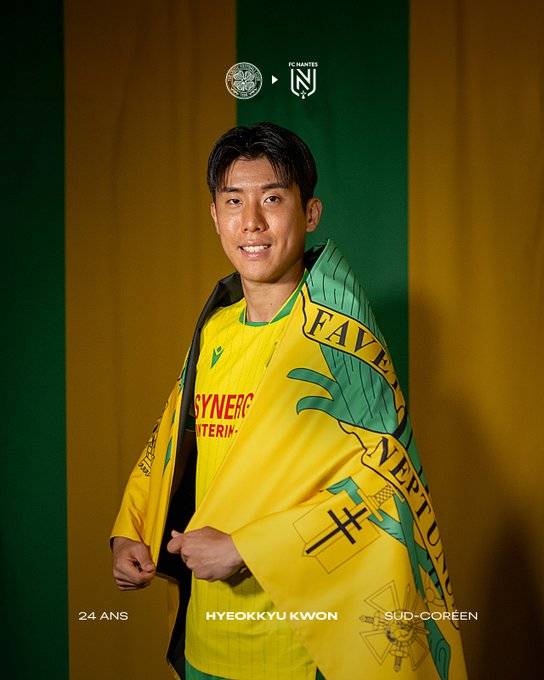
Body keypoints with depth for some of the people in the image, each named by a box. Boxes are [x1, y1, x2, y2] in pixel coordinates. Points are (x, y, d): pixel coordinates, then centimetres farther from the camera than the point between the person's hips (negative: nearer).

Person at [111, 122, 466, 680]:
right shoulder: (214, 331, 5)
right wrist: (129, 534, 4)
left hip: (305, 630, -5)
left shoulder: (338, 337, -14)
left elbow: (387, 478, -21)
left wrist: (243, 548, -21)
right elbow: (172, 441, 17)